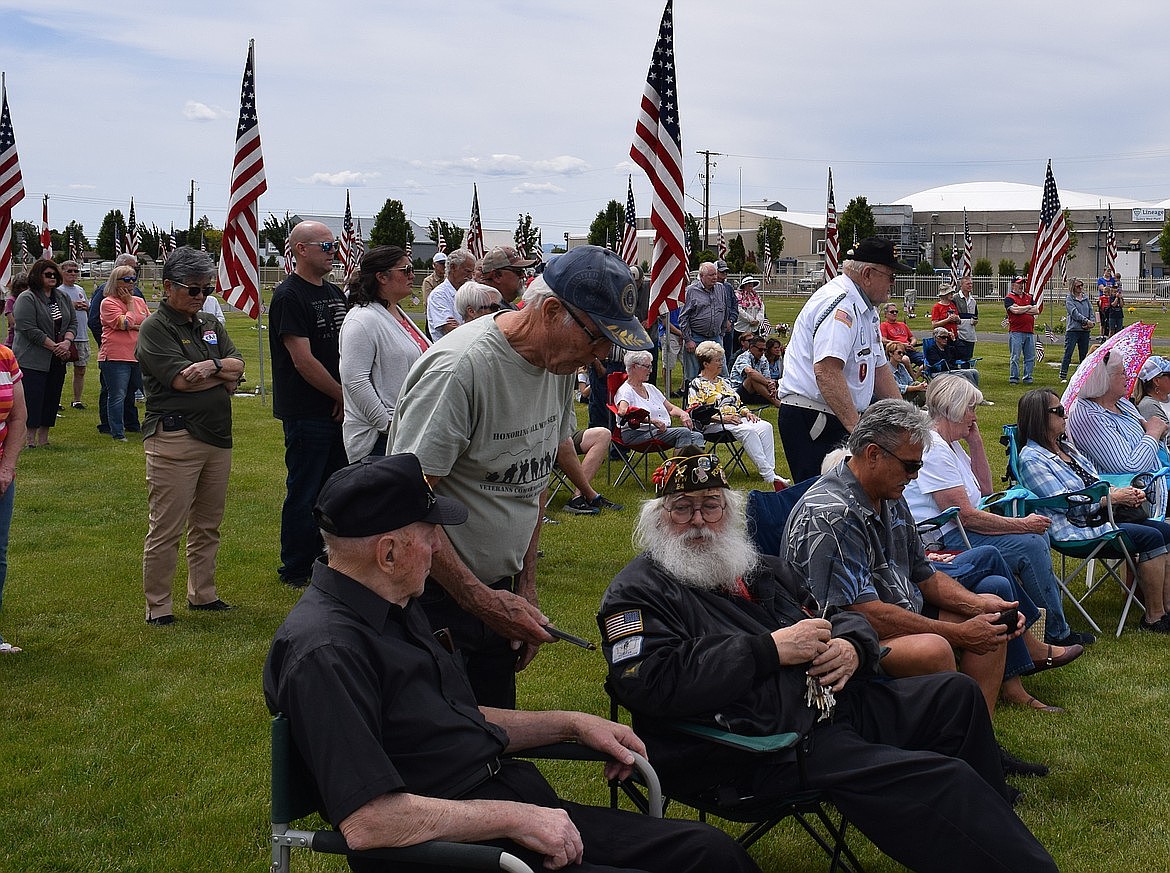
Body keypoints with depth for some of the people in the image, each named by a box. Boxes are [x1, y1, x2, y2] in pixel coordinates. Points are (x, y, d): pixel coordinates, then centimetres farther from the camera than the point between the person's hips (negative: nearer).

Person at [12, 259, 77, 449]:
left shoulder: (63, 297, 13)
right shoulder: (26, 299, -8)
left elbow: (73, 322, 12)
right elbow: (29, 329, -15)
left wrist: (66, 342, -8)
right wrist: (54, 346, -16)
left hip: (57, 361, 7)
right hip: (33, 360, -7)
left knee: (52, 399, 8)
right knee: (33, 399, -9)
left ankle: (43, 439, 15)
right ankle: (29, 440, -6)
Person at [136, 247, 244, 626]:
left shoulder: (210, 324, 16)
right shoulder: (155, 328, -6)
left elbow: (238, 365, 6)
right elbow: (182, 379, -17)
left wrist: (210, 366, -14)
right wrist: (223, 375, -3)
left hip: (217, 437, 7)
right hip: (174, 438, -7)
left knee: (208, 525, 14)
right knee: (166, 528, -4)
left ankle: (202, 595, 26)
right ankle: (157, 606, 3)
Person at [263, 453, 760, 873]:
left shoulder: (397, 610, 15)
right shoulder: (324, 651, -19)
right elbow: (366, 822, -27)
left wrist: (572, 725, 18)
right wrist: (513, 818, -21)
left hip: (531, 813, 10)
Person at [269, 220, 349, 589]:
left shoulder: (335, 293, 13)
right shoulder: (288, 296, -13)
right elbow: (304, 361, -18)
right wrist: (343, 395, -10)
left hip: (338, 410, 8)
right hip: (306, 415, -8)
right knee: (304, 493, 1)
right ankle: (295, 570, 12)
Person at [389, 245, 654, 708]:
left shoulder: (560, 359, 3)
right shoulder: (459, 368, -24)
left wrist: (526, 585, 10)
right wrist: (480, 599, -21)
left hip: (497, 588, 8)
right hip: (436, 596, -8)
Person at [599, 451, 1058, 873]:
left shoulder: (760, 569, 21)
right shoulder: (638, 592, -4)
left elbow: (846, 617, 26)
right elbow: (650, 681, -22)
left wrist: (853, 647, -2)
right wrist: (771, 650, -19)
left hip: (831, 700, 9)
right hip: (769, 749, -9)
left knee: (955, 693, 12)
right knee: (941, 781, -22)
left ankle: (991, 820, 25)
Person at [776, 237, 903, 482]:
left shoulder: (865, 309, 18)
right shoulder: (839, 305, -17)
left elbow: (879, 368, 24)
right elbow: (827, 372, -30)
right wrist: (856, 427, -34)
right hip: (809, 421, -10)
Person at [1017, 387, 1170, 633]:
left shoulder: (1066, 445, 16)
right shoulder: (1032, 459, -12)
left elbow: (1095, 482, 19)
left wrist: (1127, 493, -1)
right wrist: (1114, 497, -14)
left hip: (1099, 517, 9)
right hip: (1074, 530, -9)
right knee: (1150, 537, -20)